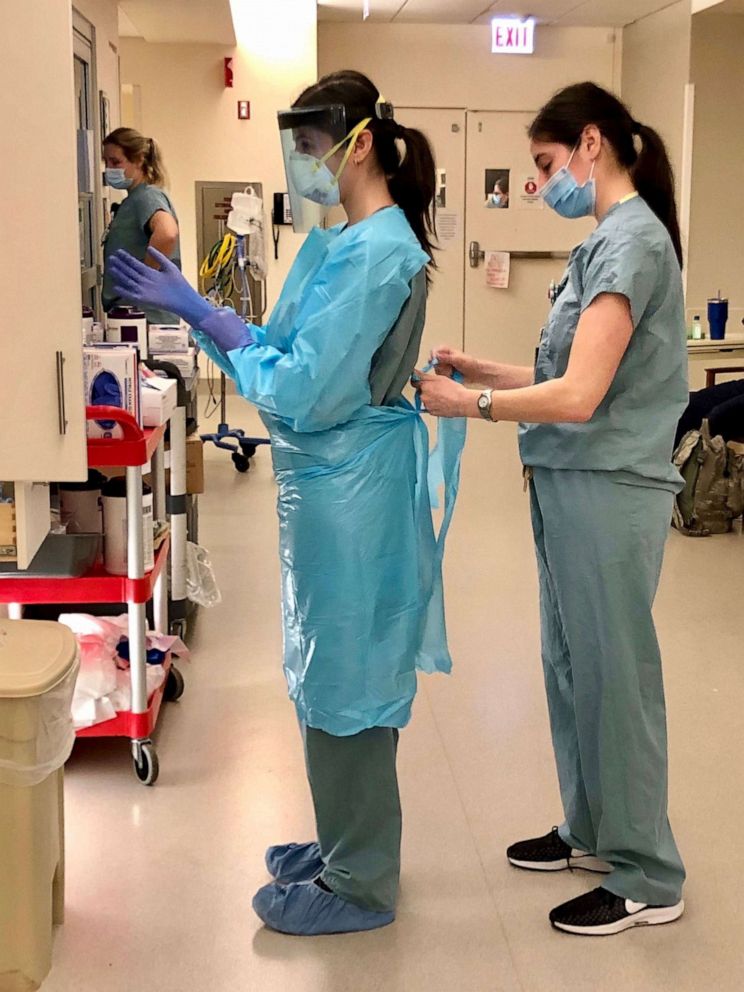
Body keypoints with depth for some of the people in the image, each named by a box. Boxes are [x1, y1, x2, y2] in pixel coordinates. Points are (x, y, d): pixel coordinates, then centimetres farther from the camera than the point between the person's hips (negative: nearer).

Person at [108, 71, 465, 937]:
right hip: (332, 479, 10)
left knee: (344, 675, 2)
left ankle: (357, 885, 18)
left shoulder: (377, 252, -21)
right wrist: (189, 308, 4)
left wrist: (199, 311, -16)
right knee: (336, 671, 19)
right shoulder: (347, 240, 10)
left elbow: (302, 388, -23)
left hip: (349, 484, -10)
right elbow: (288, 349, 12)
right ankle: (346, 844, 36)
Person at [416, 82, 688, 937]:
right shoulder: (609, 239, 13)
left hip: (608, 490, -9)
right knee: (572, 667, 17)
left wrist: (472, 404, -13)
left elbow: (578, 395, -22)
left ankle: (648, 879, 14)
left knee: (613, 675, 0)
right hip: (572, 485, 9)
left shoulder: (632, 241, -16)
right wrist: (480, 370, 4)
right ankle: (592, 831, 33)